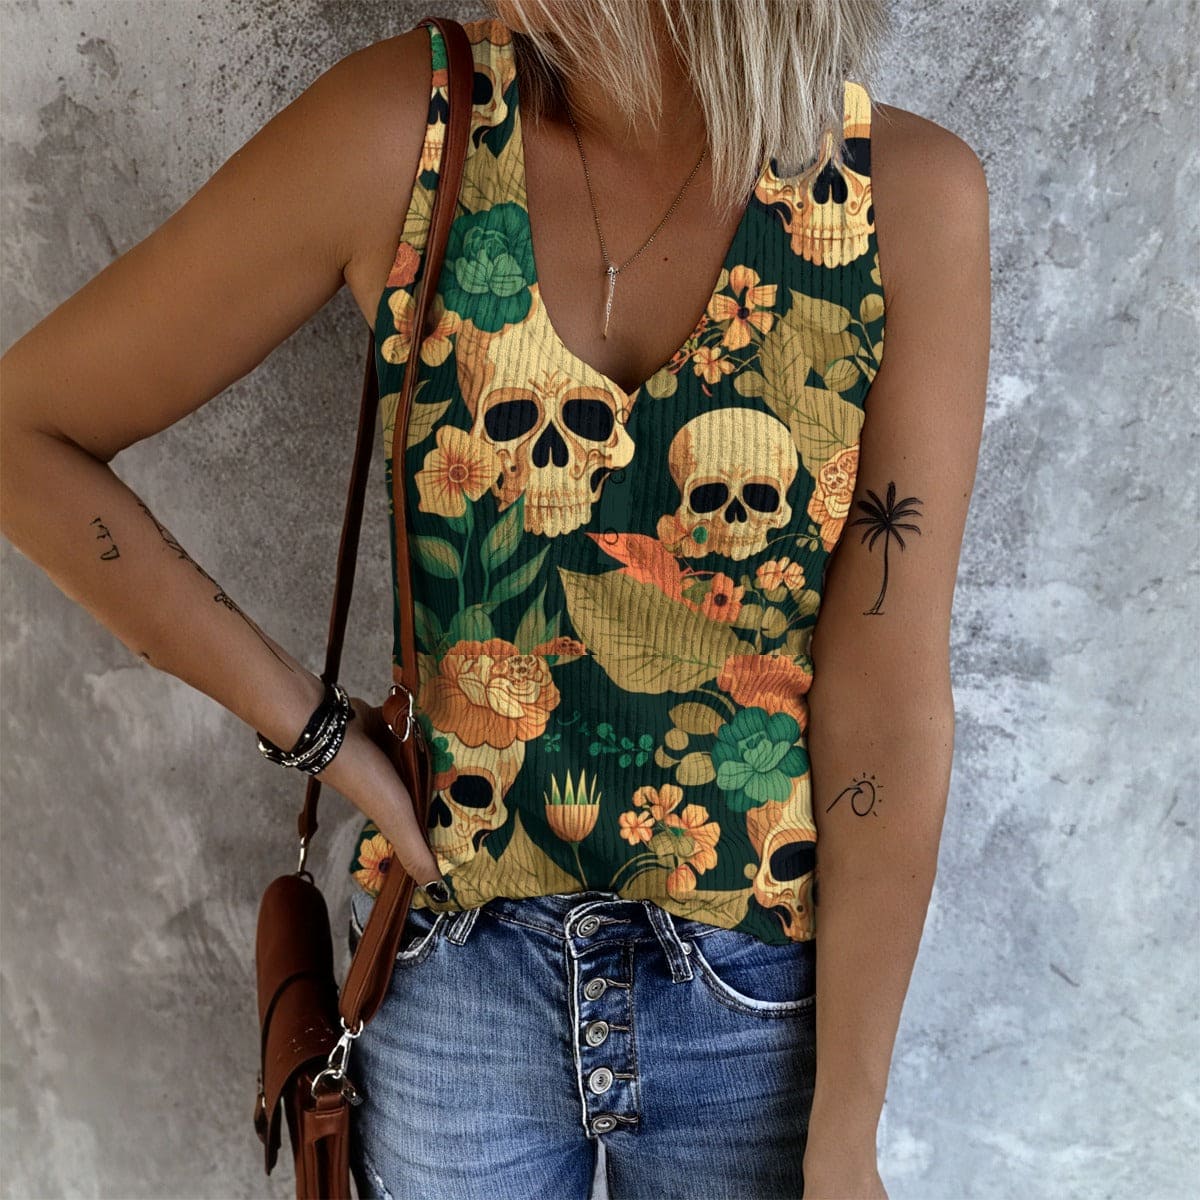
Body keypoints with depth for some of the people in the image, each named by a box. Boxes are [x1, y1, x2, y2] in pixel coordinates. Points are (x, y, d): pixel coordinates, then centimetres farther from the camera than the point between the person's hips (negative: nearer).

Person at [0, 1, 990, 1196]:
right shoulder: (404, 132, -12)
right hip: (455, 967, 1)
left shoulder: (909, 192, -13)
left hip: (761, 999, 0)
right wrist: (313, 726, -9)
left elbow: (887, 702, -14)